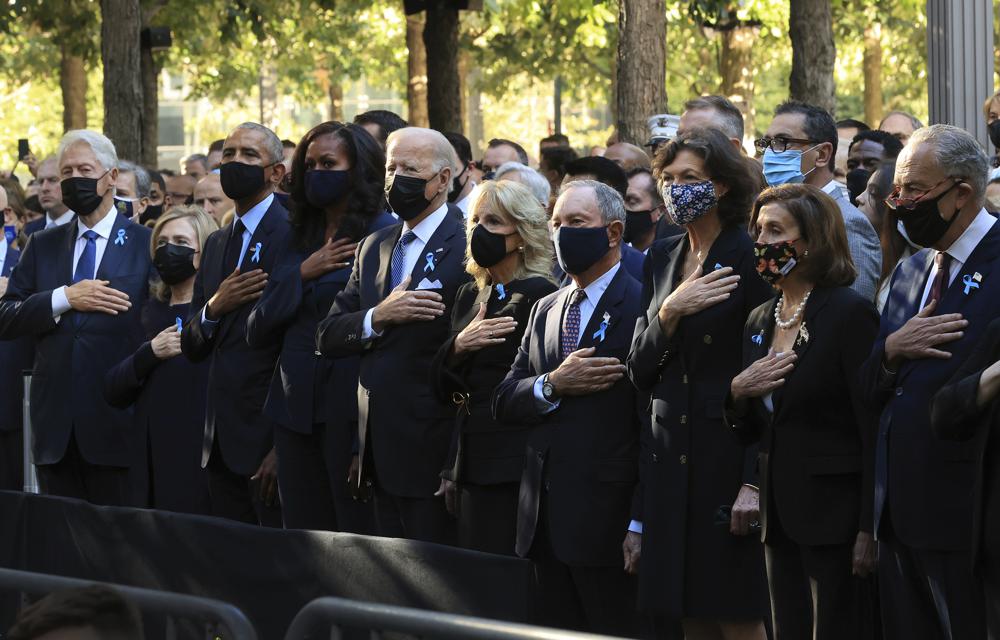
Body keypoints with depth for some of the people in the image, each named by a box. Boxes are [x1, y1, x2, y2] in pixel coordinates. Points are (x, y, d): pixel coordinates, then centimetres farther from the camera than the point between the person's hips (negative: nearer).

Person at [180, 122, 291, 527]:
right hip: (223, 441, 8)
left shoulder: (291, 236, -9)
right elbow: (192, 348, 18)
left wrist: (284, 446, -17)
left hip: (270, 434, -8)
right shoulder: (217, 243, 17)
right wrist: (214, 308, -5)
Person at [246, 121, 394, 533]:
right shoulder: (299, 238, 15)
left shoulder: (384, 234, -5)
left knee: (360, 537, -3)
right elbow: (258, 330, 10)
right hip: (296, 407, 7)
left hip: (351, 407, -7)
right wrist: (302, 274, -3)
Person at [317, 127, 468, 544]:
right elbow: (328, 337, 10)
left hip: (432, 453, -7)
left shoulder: (467, 247, -10)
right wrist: (378, 317, -11)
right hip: (381, 454, 7)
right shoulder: (374, 248, 16)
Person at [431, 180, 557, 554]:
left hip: (513, 465, -7)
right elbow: (443, 387, 13)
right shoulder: (469, 295, 16)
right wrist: (458, 347, -4)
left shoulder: (539, 295, -8)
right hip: (470, 461, 7)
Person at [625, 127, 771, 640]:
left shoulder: (749, 257, -7)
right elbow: (640, 371, 9)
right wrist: (669, 312, -10)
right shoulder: (661, 259, 13)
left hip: (730, 455, -6)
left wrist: (755, 481, -17)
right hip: (670, 458, 6)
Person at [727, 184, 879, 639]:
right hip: (780, 512, 7)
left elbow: (874, 430, -13)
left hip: (835, 512, -7)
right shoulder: (759, 321, 13)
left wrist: (869, 530, -17)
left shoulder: (851, 314, -10)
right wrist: (737, 393, -5)